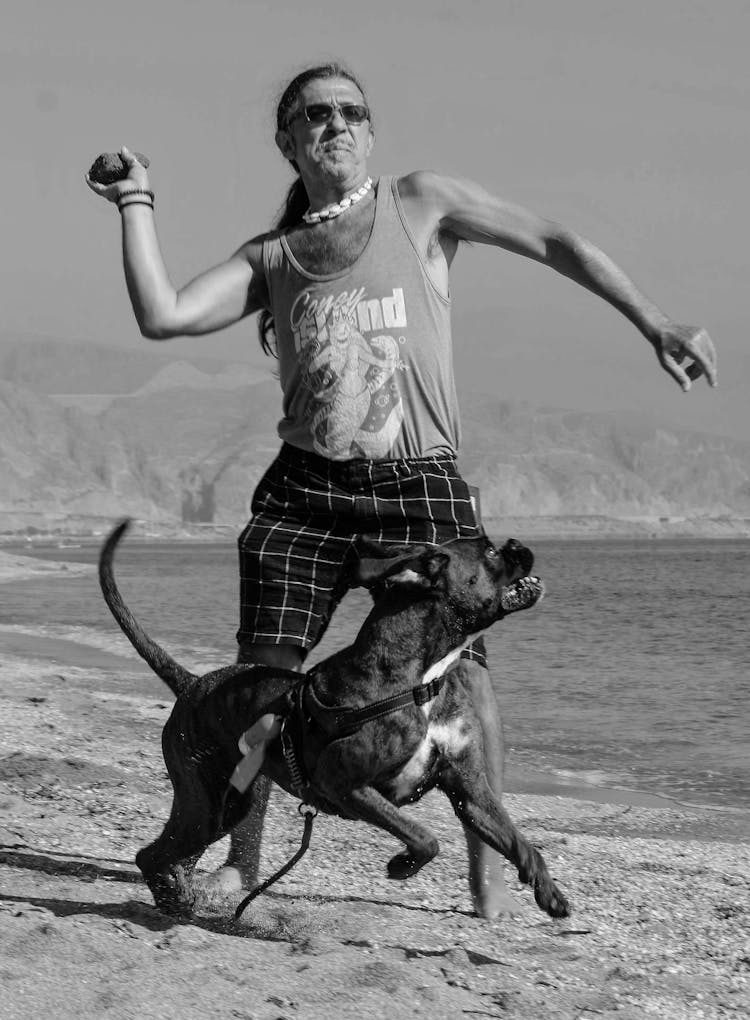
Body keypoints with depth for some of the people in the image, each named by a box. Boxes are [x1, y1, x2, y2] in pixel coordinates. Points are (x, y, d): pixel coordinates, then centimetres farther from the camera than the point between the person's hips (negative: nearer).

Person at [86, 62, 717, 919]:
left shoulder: (421, 204, 7)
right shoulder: (270, 257, 12)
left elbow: (557, 245, 7)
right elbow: (163, 317, 0)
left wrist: (654, 325, 2)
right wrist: (137, 202, 6)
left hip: (420, 488, -2)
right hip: (305, 488, 2)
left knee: (461, 670, -9)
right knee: (263, 673, -4)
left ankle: (488, 866, 6)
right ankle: (242, 859, 12)